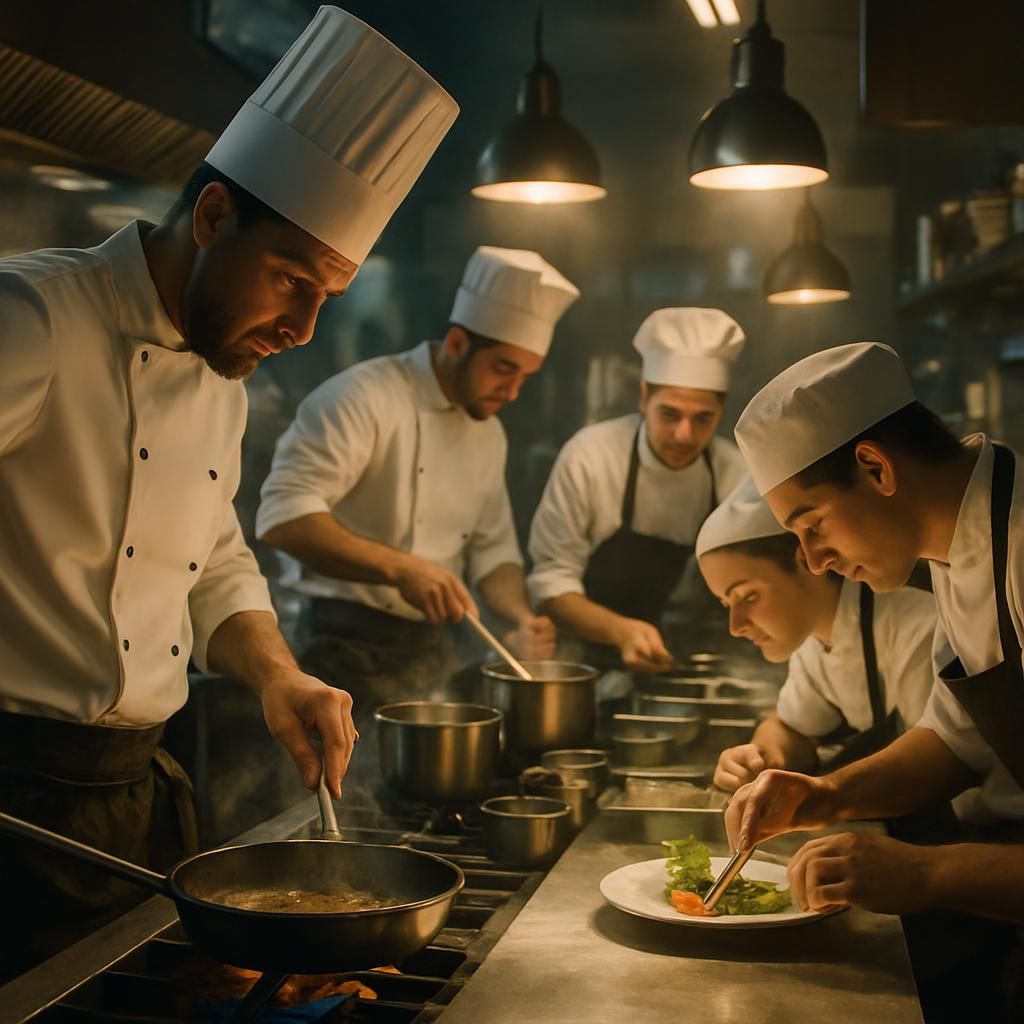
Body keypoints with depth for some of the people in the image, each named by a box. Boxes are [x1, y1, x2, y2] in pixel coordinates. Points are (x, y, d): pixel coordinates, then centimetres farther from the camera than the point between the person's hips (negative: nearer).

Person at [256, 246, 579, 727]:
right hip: (349, 651, -7)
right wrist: (400, 568, -33)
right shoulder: (364, 395, -15)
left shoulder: (487, 433, 10)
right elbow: (284, 514, -24)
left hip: (432, 651, 7)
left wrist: (522, 619, -3)